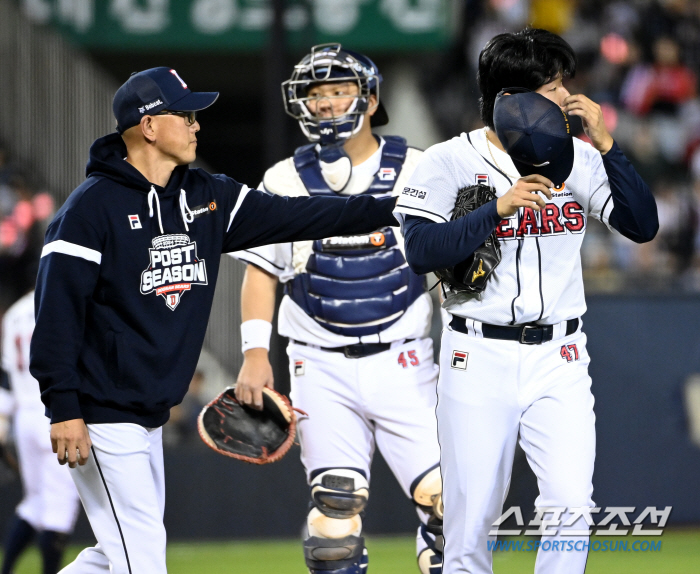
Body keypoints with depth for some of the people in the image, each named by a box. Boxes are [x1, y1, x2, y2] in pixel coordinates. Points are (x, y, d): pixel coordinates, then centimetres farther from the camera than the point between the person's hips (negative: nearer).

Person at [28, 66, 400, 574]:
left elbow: (295, 216, 7)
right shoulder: (93, 207, -13)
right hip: (101, 415, -8)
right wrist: (63, 409, -22)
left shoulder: (207, 198, 9)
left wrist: (396, 209, -1)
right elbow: (58, 309, -16)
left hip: (151, 416, 8)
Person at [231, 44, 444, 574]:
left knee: (446, 496, -9)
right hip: (322, 368, 1)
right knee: (335, 505, -5)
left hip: (403, 364, -1)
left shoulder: (417, 172, 2)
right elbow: (262, 269, 9)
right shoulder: (285, 181, 6)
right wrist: (255, 352, -2)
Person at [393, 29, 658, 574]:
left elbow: (643, 226, -1)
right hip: (479, 356, -2)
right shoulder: (449, 161, -2)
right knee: (472, 514, -2)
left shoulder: (579, 158, 7)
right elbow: (421, 252, -13)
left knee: (571, 505, -11)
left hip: (559, 359, 2)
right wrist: (500, 208, -20)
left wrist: (605, 145, -9)